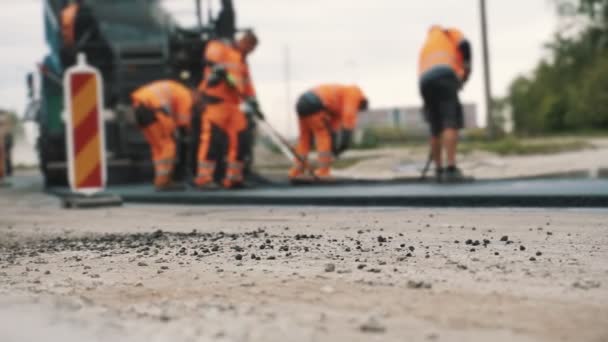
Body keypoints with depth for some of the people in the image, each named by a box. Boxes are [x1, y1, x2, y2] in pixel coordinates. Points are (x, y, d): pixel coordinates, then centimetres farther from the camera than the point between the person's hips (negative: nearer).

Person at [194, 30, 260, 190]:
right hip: (215, 99, -9)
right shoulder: (220, 47, 1)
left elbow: (247, 85, 23)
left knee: (239, 139, 5)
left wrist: (253, 104, 13)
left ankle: (233, 177, 13)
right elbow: (211, 56, -20)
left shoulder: (242, 61, 26)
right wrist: (219, 69, -36)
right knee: (213, 137, -15)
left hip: (232, 103, 9)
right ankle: (204, 178, -16)